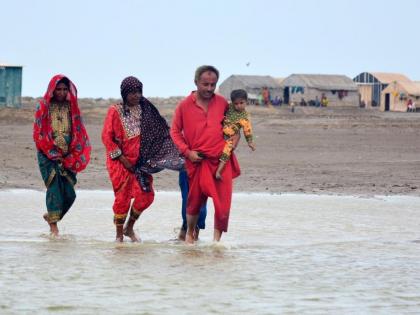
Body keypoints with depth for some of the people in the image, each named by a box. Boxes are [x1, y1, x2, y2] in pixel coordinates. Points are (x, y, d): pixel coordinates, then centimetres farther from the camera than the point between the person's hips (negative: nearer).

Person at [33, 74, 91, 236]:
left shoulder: (72, 107, 9)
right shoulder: (43, 106, 0)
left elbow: (79, 132, 9)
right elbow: (38, 133, -4)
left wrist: (71, 156, -2)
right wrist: (53, 154, -9)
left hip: (67, 156, 3)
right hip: (48, 155, -3)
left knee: (69, 193, -3)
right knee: (55, 187, -14)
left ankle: (51, 215, 22)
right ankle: (53, 227, -12)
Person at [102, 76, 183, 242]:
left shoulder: (145, 109, 6)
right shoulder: (115, 111, -6)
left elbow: (160, 132, 11)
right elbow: (107, 136, -8)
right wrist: (122, 158, -11)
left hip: (140, 161, 4)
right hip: (120, 161, -4)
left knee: (146, 195, -2)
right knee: (122, 197, -3)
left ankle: (129, 228, 20)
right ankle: (119, 235, 13)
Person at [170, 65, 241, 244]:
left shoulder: (222, 103, 5)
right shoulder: (184, 105, -1)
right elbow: (175, 131, 6)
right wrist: (187, 152, -5)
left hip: (222, 160, 1)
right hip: (198, 161, -1)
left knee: (223, 202, -6)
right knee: (195, 201, 8)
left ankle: (217, 239, 4)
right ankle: (190, 233, 31)